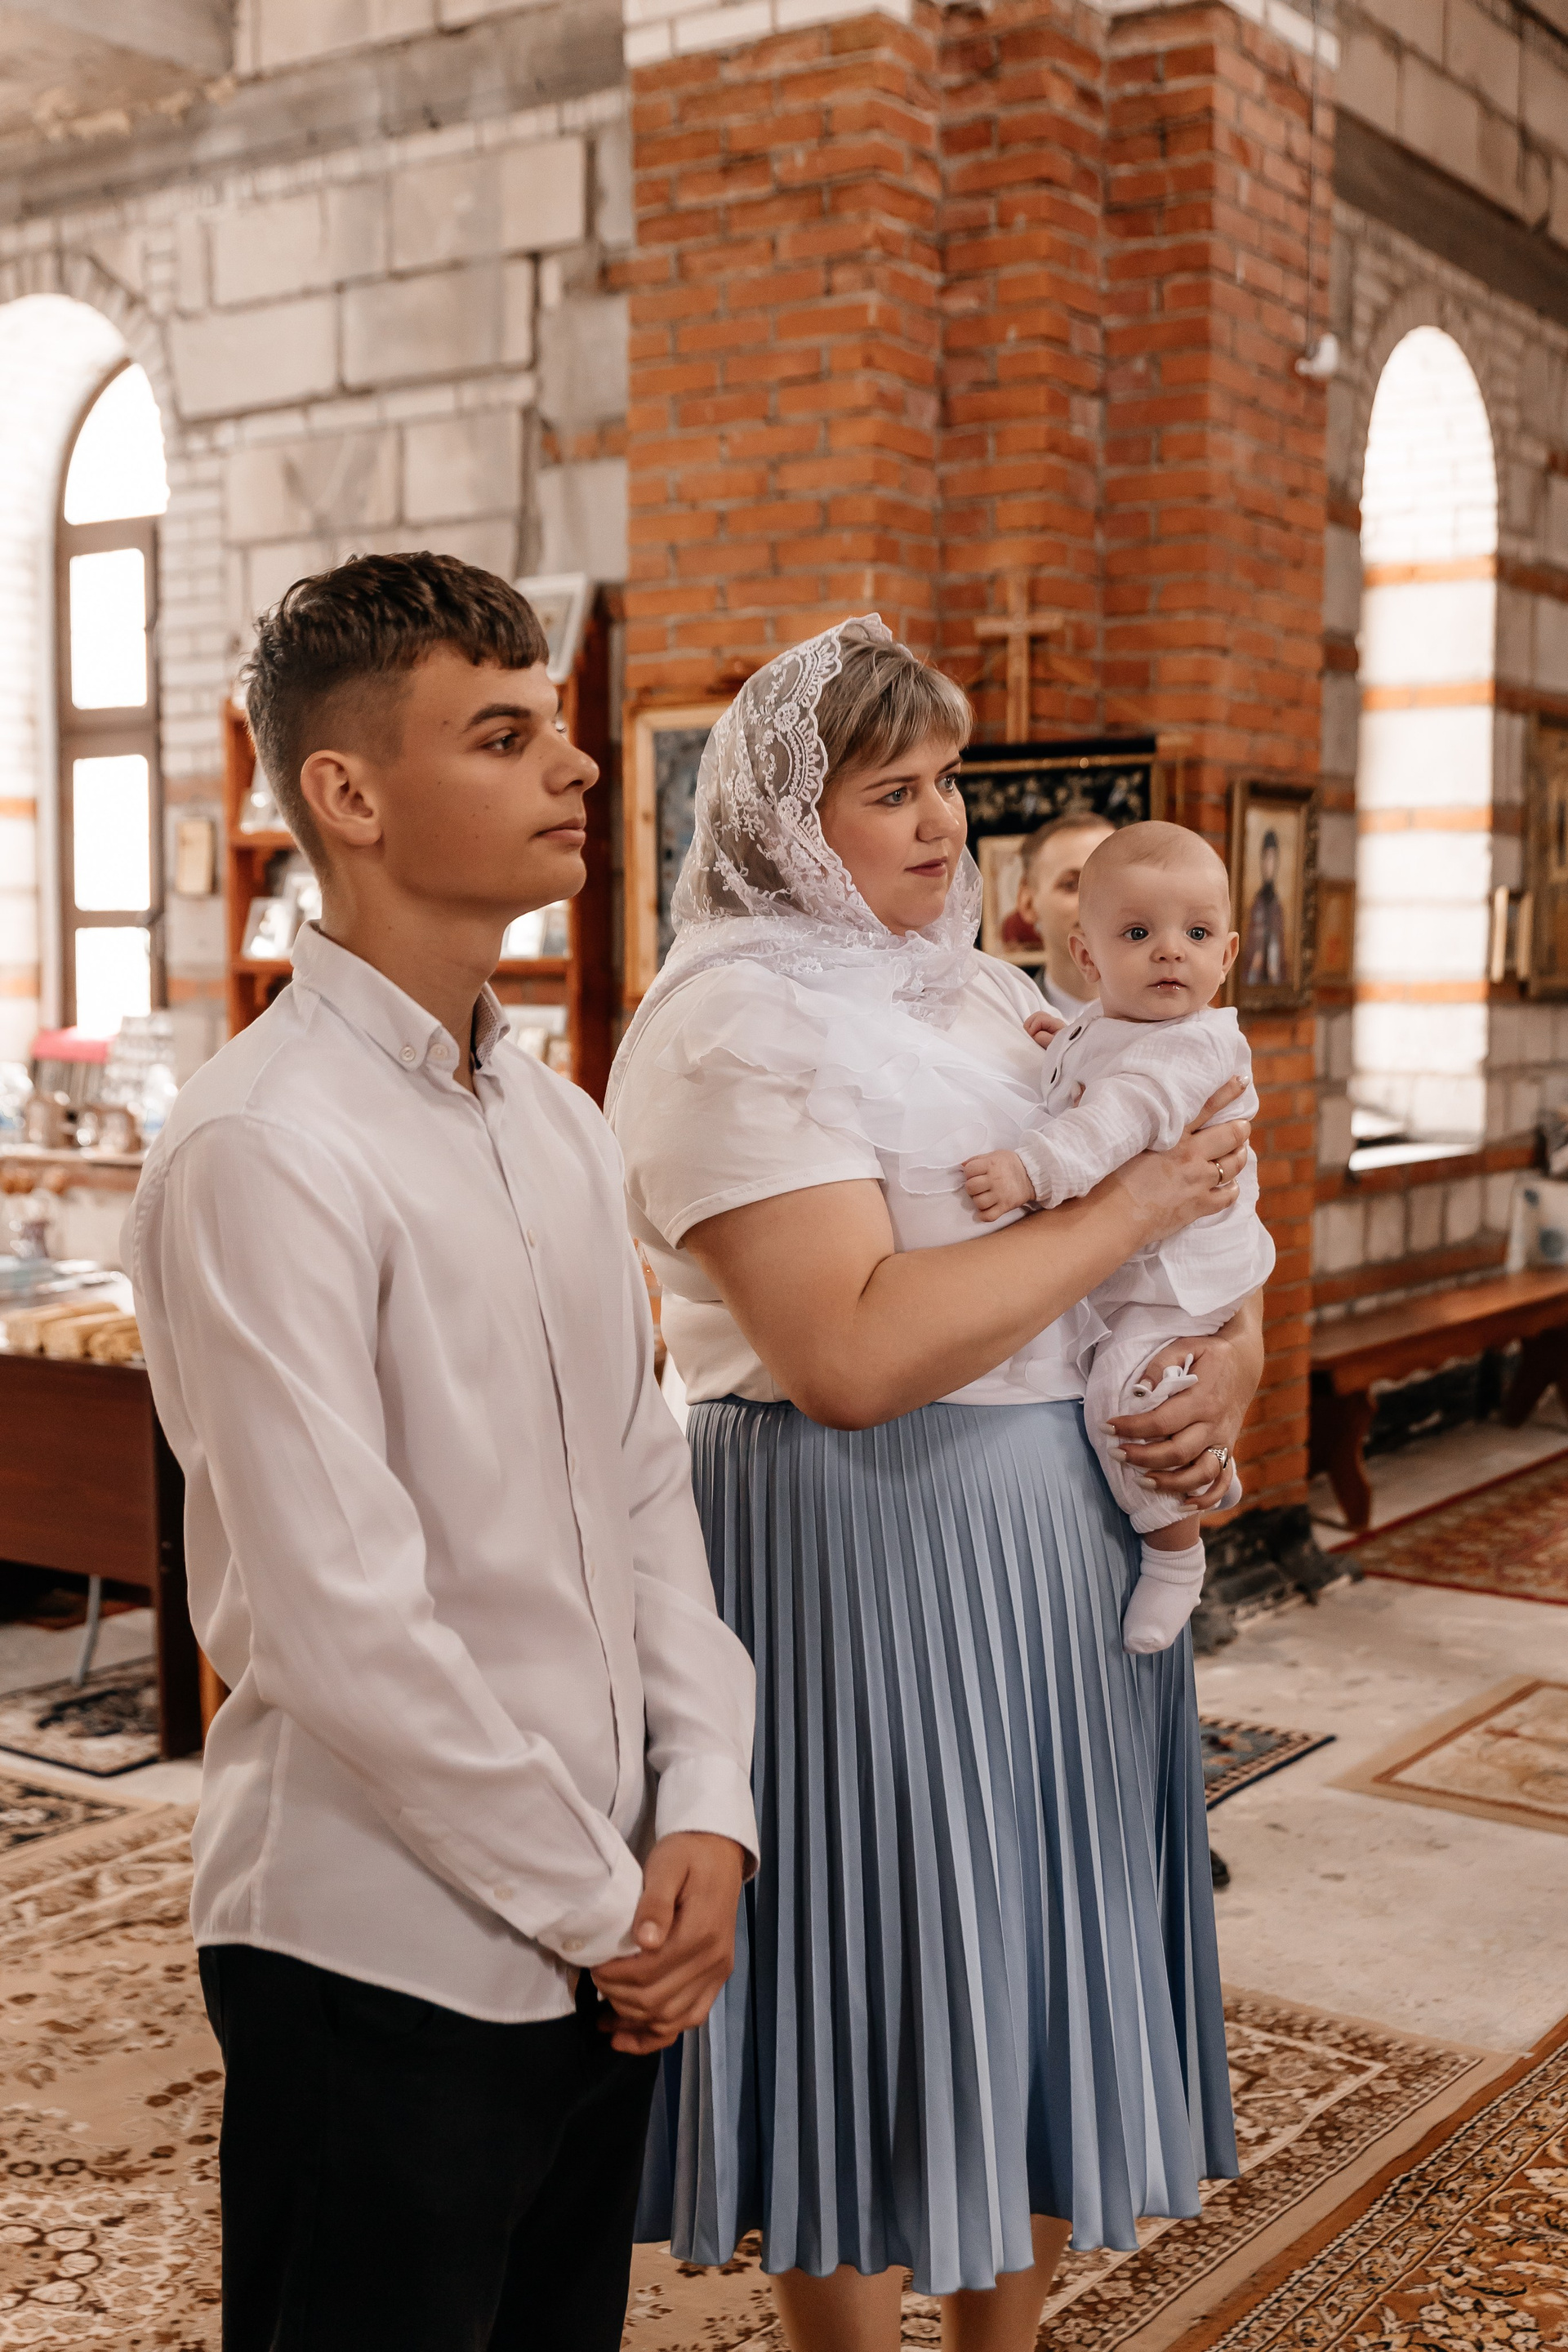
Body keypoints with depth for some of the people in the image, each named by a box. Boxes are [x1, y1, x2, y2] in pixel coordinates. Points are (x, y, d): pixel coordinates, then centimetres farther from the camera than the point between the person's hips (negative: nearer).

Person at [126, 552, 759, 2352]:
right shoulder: (264, 1153, -18)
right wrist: (603, 1904, -12)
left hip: (602, 1947, 7)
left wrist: (703, 1816, 0)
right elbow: (346, 1629, -21)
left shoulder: (557, 1123, 8)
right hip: (385, 1965, -7)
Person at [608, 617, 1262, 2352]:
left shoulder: (982, 992, 12)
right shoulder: (738, 1021, -14)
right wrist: (1122, 1213, -18)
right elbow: (855, 1353, -26)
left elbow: (1193, 1198, 20)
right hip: (863, 1544, -8)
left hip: (1068, 1534, 8)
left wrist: (1232, 1356, -1)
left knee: (1043, 1971, 18)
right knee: (884, 2005, 4)